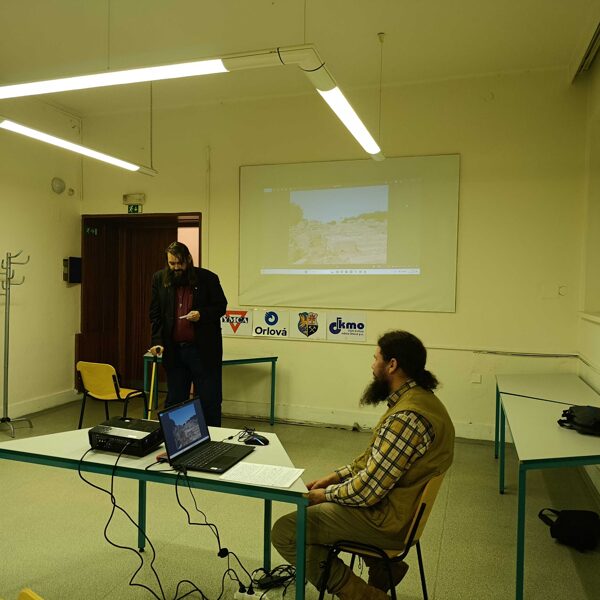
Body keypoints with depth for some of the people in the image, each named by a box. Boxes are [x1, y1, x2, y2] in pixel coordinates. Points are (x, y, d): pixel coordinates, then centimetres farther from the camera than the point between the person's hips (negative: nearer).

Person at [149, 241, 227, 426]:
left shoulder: (208, 278, -4)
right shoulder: (159, 279, 4)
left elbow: (221, 306, 3)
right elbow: (155, 314, 5)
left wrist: (202, 314, -15)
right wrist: (157, 341, -6)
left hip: (203, 349, -3)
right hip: (173, 350, 3)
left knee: (209, 400, 3)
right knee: (175, 400, 13)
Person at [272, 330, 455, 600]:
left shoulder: (406, 417, -29)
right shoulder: (419, 397, 4)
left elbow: (368, 491, -26)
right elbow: (376, 457, 14)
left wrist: (326, 494, -9)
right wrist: (337, 476, 7)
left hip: (388, 518, -10)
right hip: (402, 501, 10)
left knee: (284, 532, -9)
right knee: (318, 503, 26)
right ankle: (383, 565, 22)